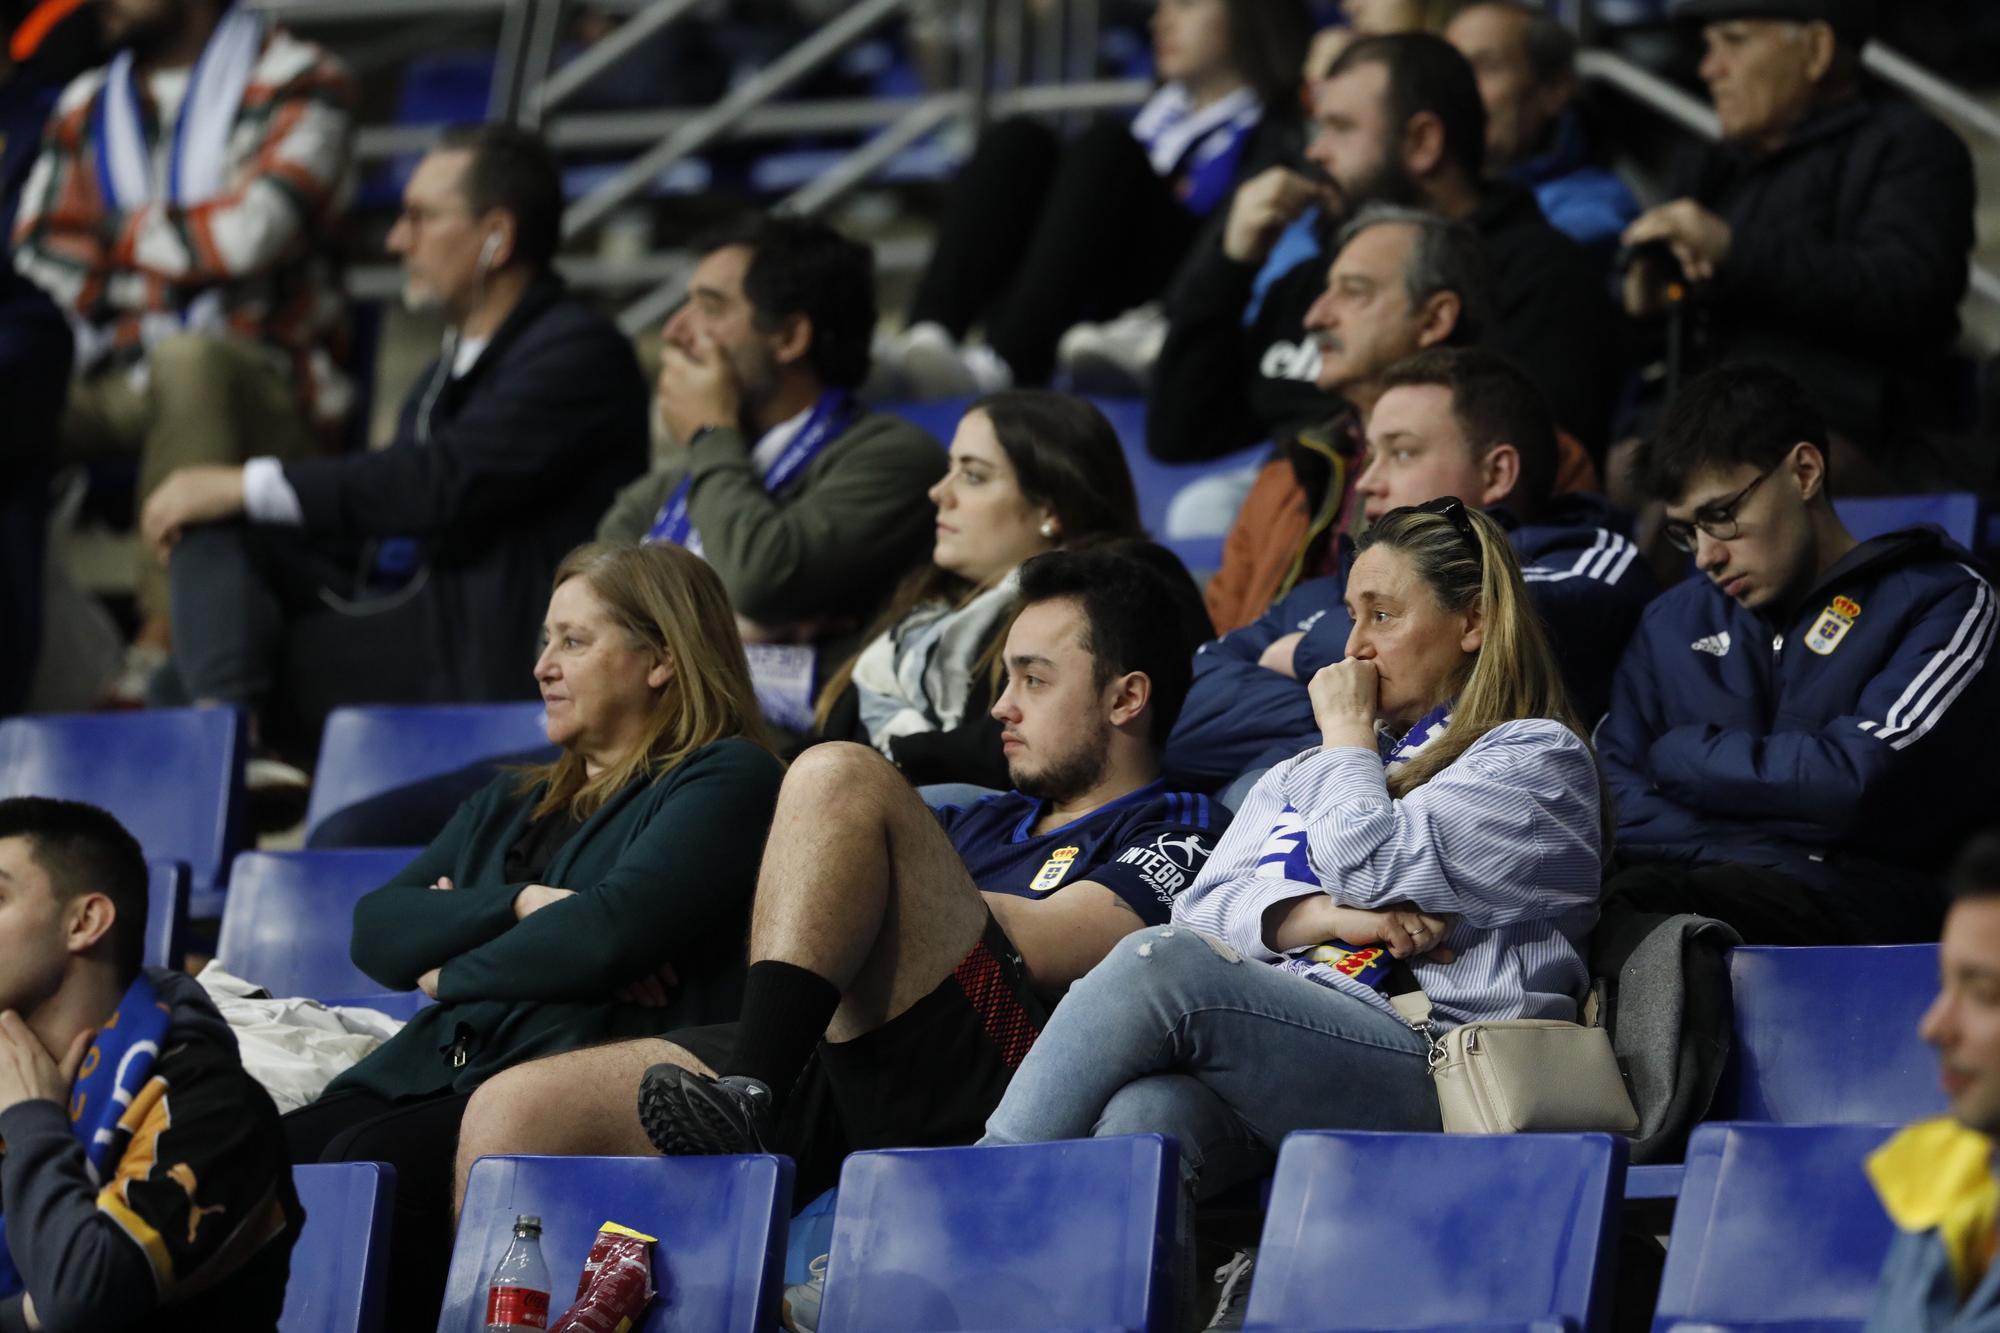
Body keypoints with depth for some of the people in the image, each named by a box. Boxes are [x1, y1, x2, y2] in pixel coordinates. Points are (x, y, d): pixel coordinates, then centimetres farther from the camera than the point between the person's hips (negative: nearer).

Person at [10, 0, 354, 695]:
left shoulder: (301, 84, 2)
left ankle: (162, 648, -40)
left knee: (187, 359, -39)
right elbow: (38, 262, 8)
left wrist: (120, 234, 2)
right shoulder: (83, 105, 18)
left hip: (257, 386, -5)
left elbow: (248, 232, -13)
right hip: (111, 388, 5)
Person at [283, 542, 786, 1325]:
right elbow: (377, 930, 16)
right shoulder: (510, 805, 30)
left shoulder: (727, 781, 7)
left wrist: (451, 973, 5)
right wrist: (521, 905, -2)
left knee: (365, 1165, -34)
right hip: (431, 1067, 7)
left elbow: (612, 930, -10)